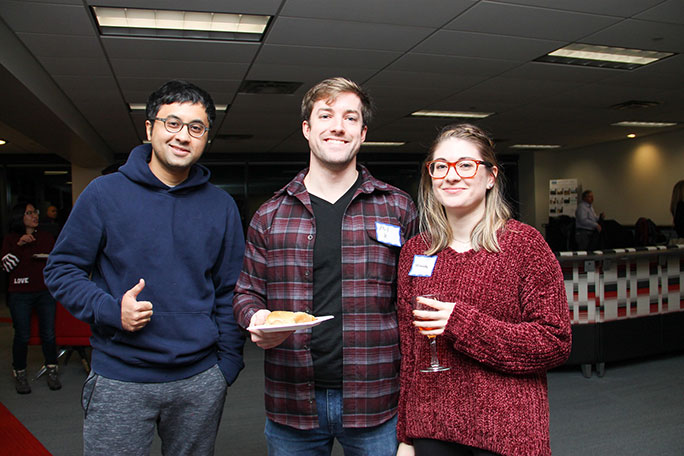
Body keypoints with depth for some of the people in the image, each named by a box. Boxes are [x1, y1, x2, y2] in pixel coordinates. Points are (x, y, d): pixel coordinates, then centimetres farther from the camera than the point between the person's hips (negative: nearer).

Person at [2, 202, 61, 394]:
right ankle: (19, 374, 20)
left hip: (45, 292, 2)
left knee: (48, 333, 2)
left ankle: (52, 371, 16)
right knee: (22, 336, 3)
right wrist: (19, 245, -17)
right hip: (20, 295, -2)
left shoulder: (47, 237, 11)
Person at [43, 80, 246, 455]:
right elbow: (61, 269, 1)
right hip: (118, 379, -2)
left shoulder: (221, 205, 3)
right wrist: (110, 310, -15)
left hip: (200, 380, 2)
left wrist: (227, 368, 3)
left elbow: (229, 293, 7)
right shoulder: (104, 193, -3)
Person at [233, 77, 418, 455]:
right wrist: (256, 319, -12)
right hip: (292, 404, 2)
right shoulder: (270, 215, 5)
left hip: (375, 402, -1)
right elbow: (246, 293, 11)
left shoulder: (398, 209, 2)